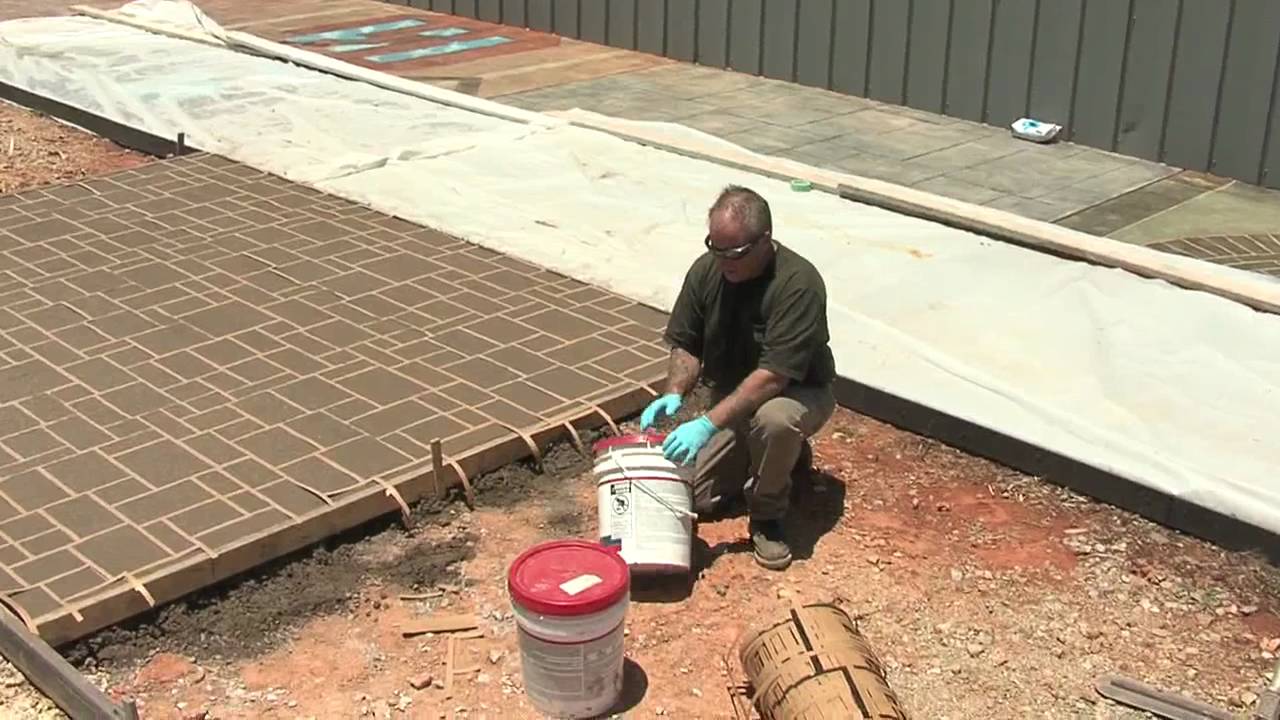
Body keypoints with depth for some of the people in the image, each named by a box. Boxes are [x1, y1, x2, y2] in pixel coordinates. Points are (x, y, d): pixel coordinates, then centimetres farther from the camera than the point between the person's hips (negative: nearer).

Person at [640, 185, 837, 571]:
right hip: (732, 400, 6)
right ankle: (784, 450, 22)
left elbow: (773, 376, -35)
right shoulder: (706, 270, -12)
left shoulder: (799, 283, -30)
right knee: (698, 498, -3)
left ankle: (768, 515, -12)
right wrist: (674, 394, -23)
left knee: (774, 419, -40)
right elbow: (686, 344, -3)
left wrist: (708, 424, -41)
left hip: (797, 393, -6)